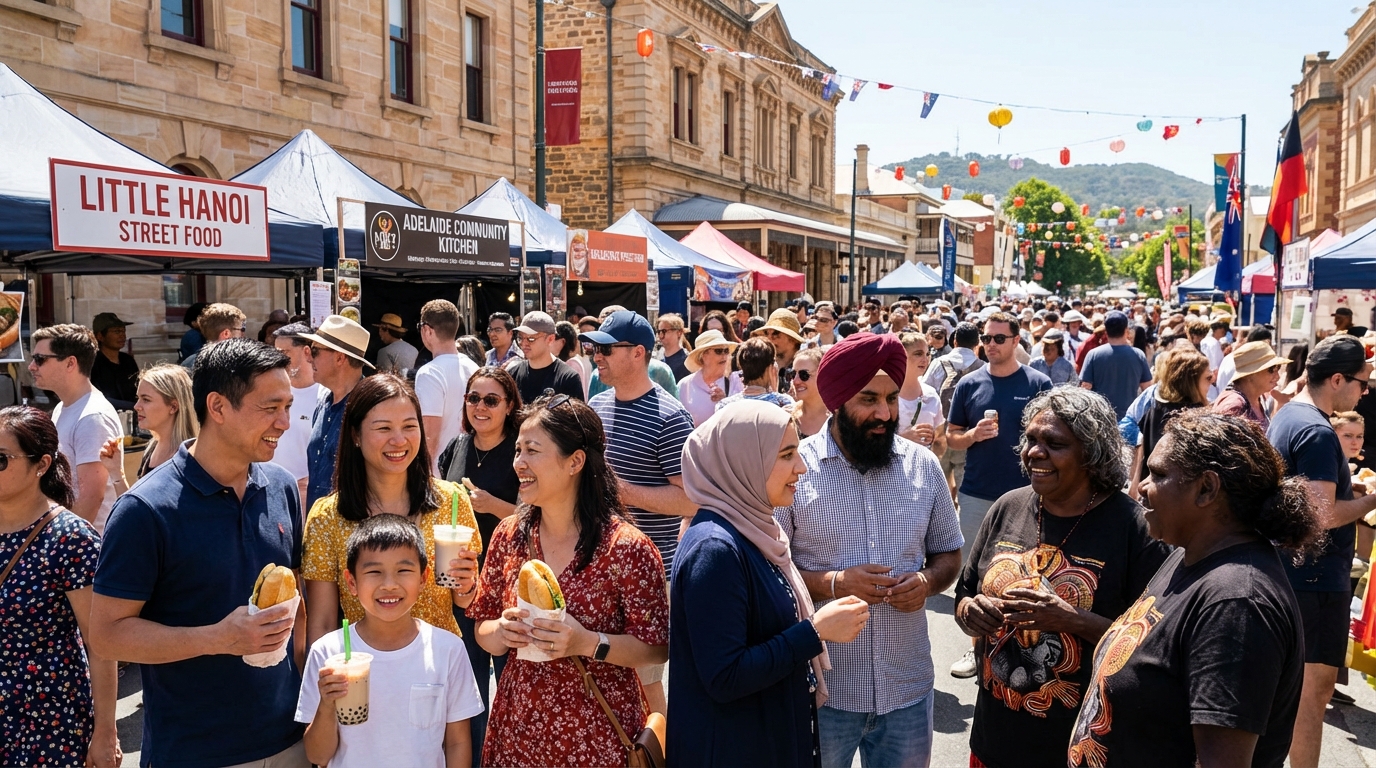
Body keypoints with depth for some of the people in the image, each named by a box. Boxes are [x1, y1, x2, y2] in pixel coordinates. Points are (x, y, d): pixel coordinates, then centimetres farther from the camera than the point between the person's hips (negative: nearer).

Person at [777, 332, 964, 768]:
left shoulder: (923, 465, 2)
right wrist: (832, 583, -20)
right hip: (821, 688, -3)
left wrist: (927, 581, -10)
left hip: (908, 687, 3)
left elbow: (948, 554, 12)